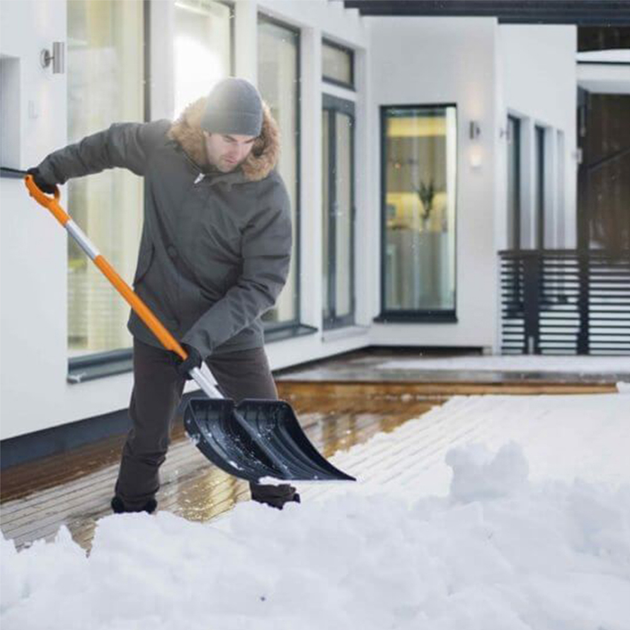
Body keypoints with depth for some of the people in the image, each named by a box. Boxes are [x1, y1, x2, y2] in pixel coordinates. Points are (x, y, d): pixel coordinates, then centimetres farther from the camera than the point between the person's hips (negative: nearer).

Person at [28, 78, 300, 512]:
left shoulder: (267, 194, -18)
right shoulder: (161, 146, -9)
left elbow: (262, 284, -20)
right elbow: (109, 145, 15)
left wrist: (204, 337, -27)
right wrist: (56, 168, 21)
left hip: (233, 331, -1)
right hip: (159, 326, 2)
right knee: (148, 440, 6)